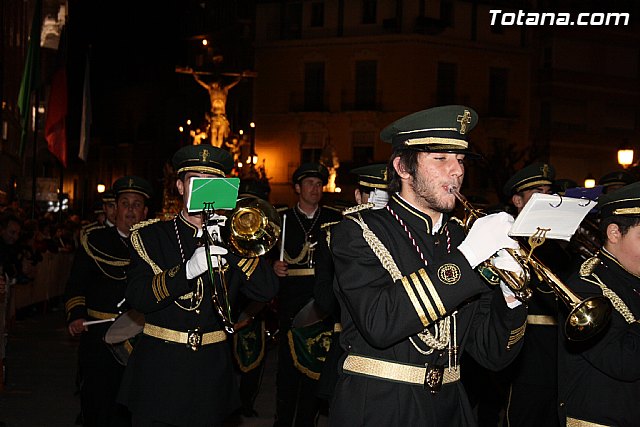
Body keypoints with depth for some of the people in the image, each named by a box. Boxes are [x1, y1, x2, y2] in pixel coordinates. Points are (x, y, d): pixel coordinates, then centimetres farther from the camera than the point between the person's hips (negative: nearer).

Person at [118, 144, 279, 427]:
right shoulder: (150, 236, 1)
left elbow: (266, 291, -5)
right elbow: (137, 298, -13)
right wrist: (188, 270, -28)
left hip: (211, 370, 2)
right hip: (159, 369, -2)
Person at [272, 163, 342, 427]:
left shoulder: (334, 219, 8)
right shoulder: (282, 220, 8)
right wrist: (274, 267, -9)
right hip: (291, 303, 0)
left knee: (316, 366, 4)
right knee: (288, 366, -1)